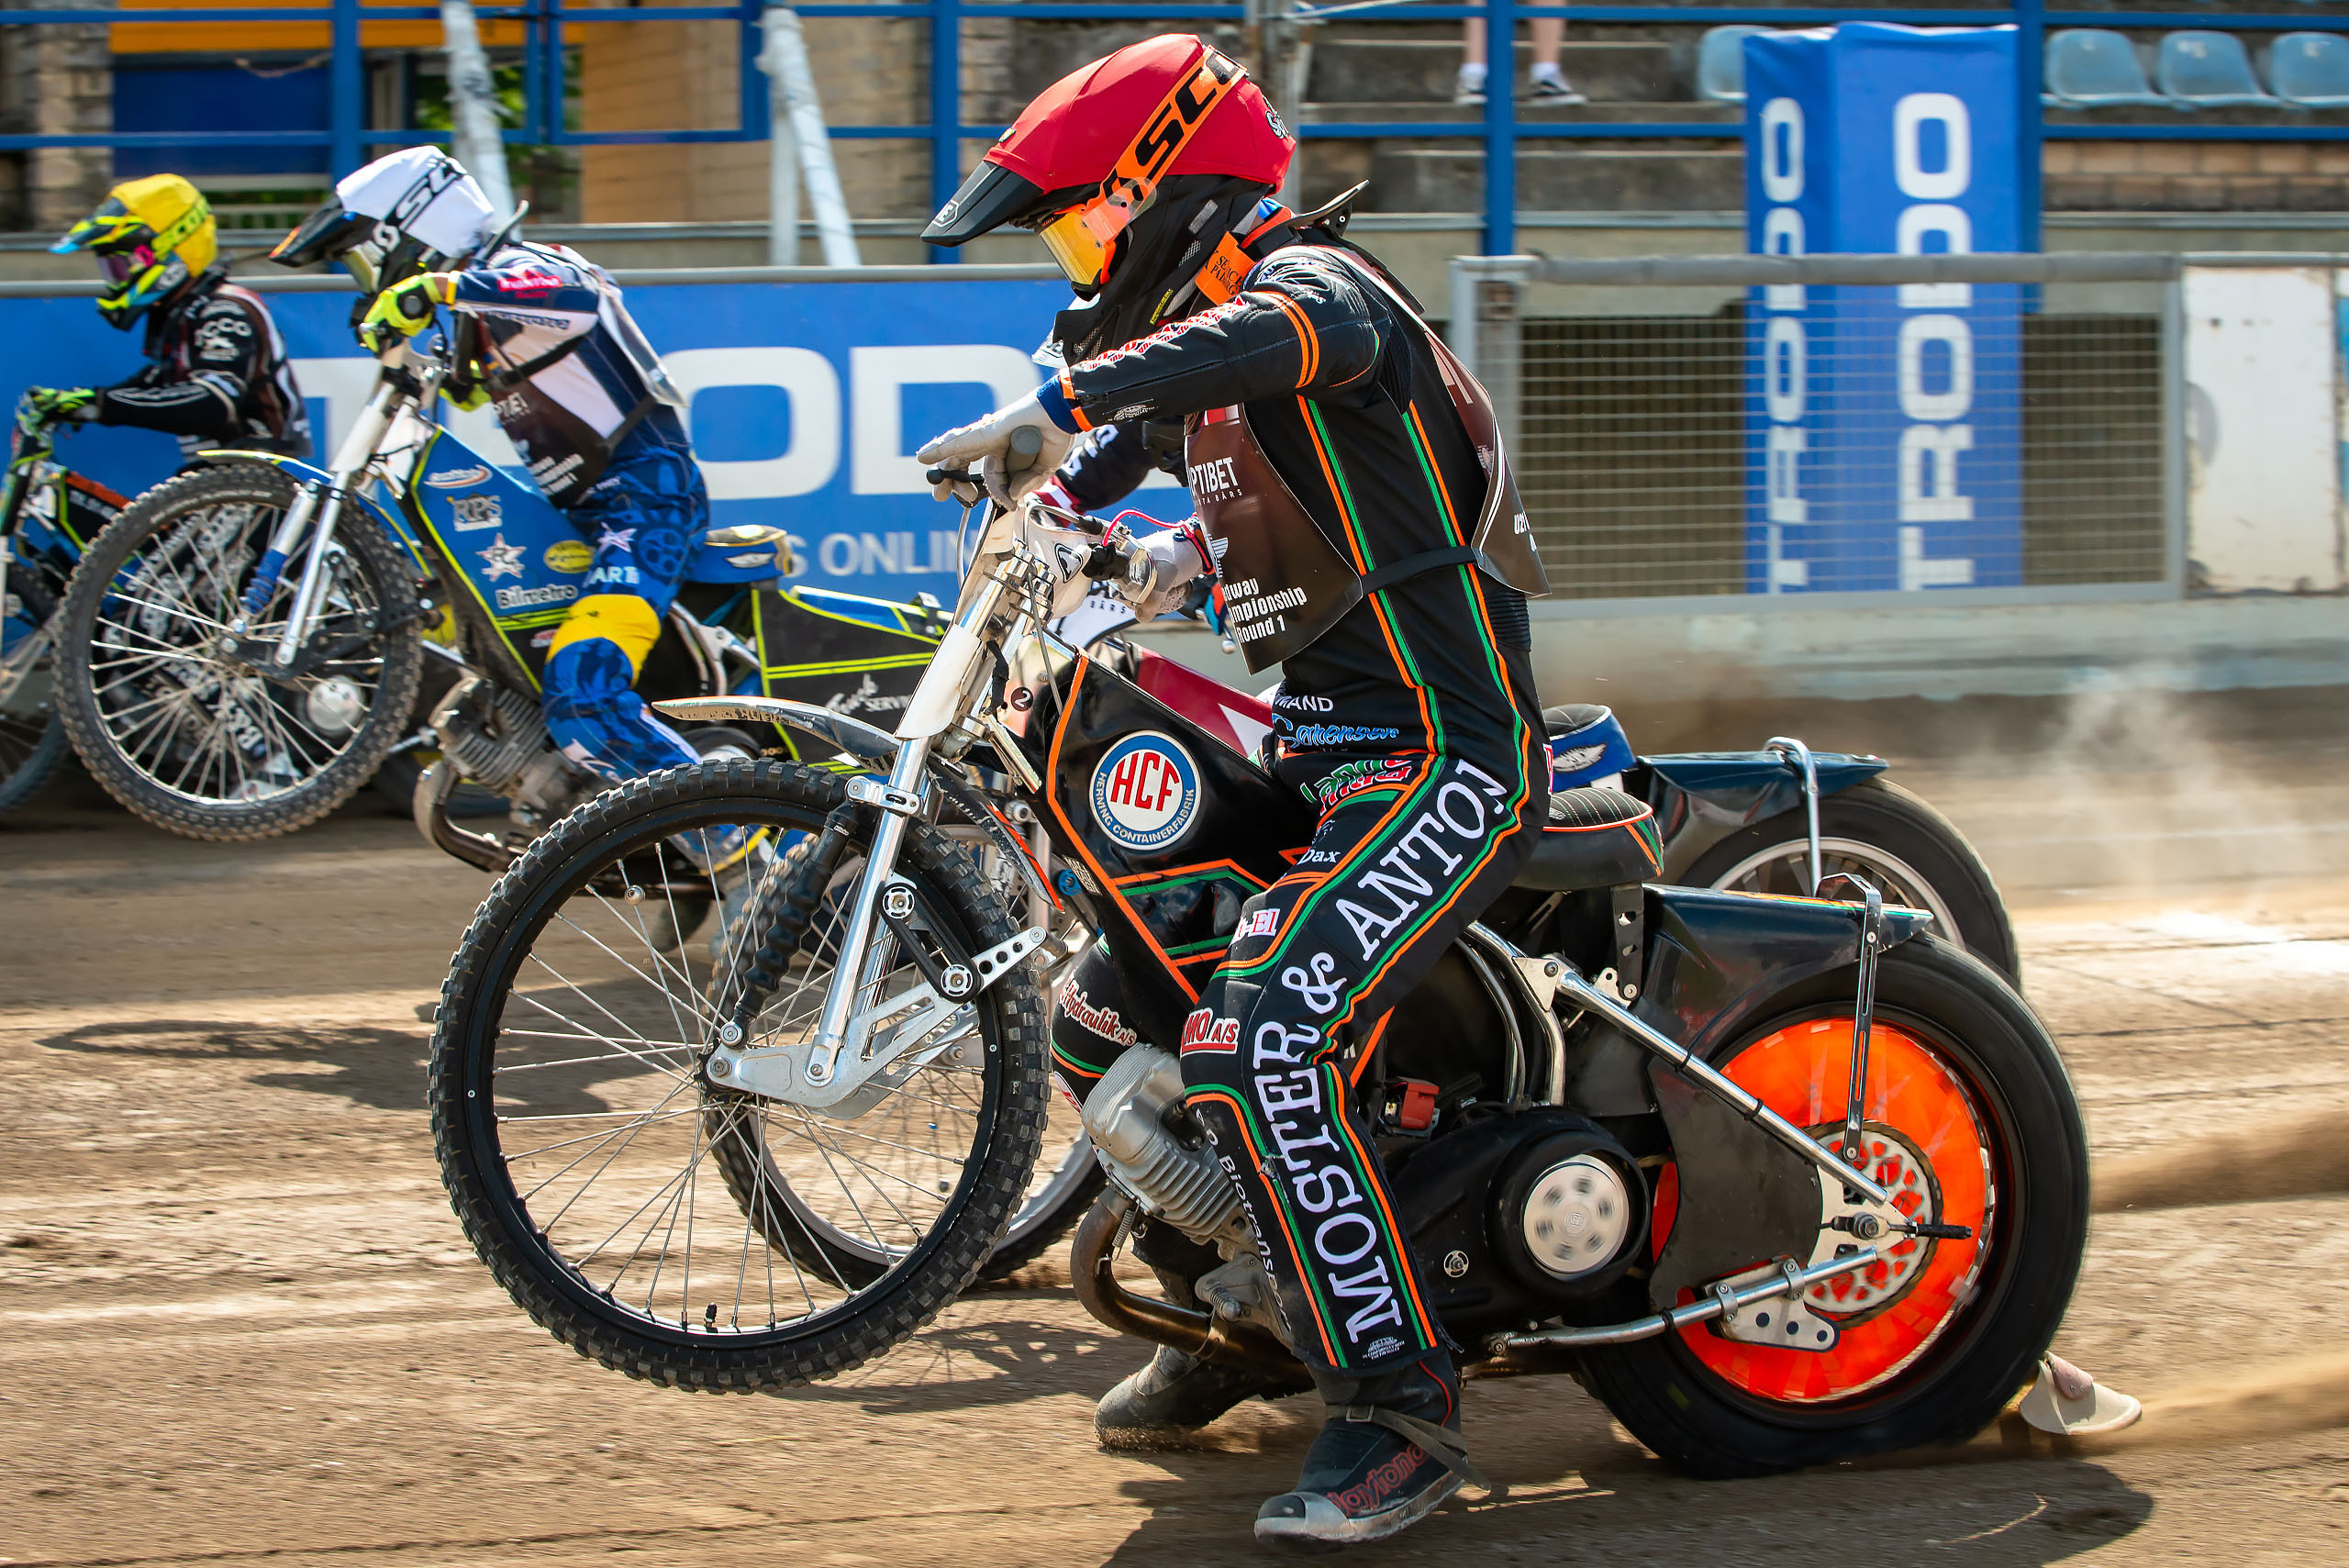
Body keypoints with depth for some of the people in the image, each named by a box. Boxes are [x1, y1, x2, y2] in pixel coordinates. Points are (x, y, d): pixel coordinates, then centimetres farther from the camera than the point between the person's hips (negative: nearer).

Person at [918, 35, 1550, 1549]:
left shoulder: (1313, 275, -12)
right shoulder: (1202, 348, 17)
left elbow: (1284, 333, -40)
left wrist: (1058, 409, -48)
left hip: (1444, 770, -10)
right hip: (1321, 765, 10)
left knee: (1256, 1043, -29)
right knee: (1102, 1019, 15)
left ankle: (1399, 1410, -24)